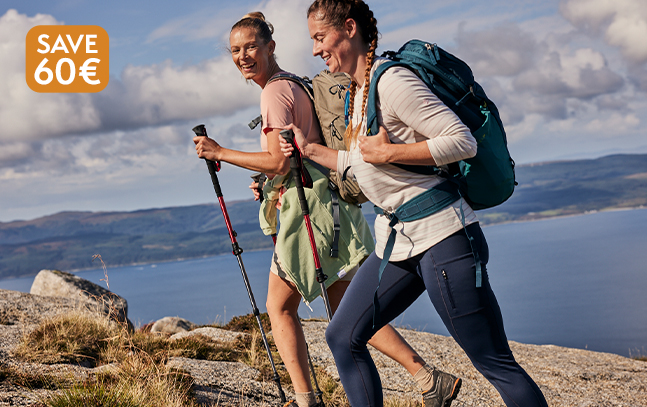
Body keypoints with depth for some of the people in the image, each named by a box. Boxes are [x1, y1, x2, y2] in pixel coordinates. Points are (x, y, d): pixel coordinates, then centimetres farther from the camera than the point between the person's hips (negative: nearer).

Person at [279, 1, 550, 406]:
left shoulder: (392, 81, -15)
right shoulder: (357, 90, 14)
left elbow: (463, 142, -20)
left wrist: (388, 152, -19)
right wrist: (310, 150, 24)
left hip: (440, 237, -10)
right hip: (397, 241, 10)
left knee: (494, 362, -5)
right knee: (343, 337, 9)